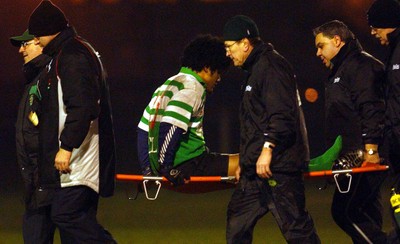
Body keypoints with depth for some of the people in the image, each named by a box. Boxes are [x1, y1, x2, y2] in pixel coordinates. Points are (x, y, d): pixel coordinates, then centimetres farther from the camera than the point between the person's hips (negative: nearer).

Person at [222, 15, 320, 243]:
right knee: (238, 219, 14)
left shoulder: (271, 66, -11)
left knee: (295, 225, -11)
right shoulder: (255, 69, 23)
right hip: (256, 165, 11)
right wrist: (245, 161, 28)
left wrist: (268, 149, -27)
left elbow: (282, 114, -22)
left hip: (279, 164, -11)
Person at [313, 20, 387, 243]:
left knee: (344, 211, -16)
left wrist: (370, 149, -24)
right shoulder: (341, 71, 26)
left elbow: (372, 109, -17)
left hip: (365, 158, -11)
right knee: (367, 218, 7)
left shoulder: (361, 65, -7)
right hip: (354, 158, 11)